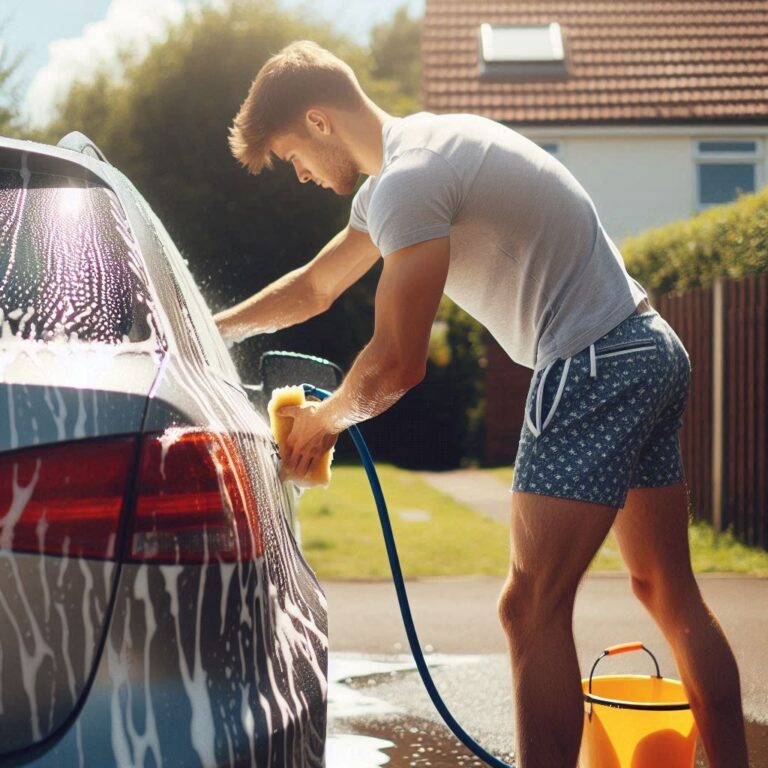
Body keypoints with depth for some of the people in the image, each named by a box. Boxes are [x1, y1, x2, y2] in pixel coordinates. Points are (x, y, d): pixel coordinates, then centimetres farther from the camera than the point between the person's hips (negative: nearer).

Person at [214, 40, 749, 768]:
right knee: (670, 593, 16)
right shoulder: (417, 156, 17)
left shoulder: (408, 182, -16)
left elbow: (396, 364, -15)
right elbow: (314, 286, 28)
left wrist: (322, 420, 4)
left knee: (532, 609, -10)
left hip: (593, 367, -11)